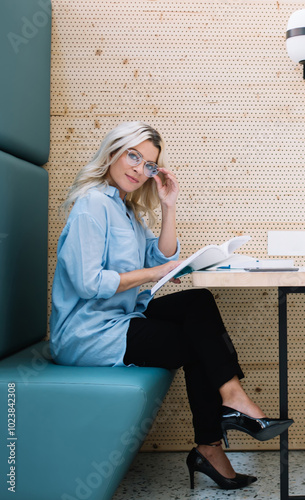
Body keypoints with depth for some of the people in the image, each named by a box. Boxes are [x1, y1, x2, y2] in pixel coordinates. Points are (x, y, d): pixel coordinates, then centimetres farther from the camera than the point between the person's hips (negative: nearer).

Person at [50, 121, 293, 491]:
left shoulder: (128, 208, 15)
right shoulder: (93, 203, -15)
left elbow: (164, 259, 11)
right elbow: (87, 281, -24)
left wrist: (168, 208, 1)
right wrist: (152, 273, -18)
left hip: (120, 318, 9)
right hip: (88, 333, -8)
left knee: (197, 303, -9)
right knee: (197, 344, -13)